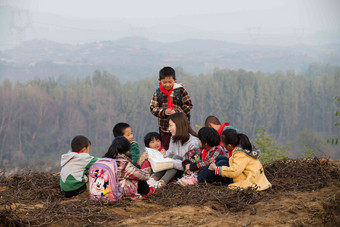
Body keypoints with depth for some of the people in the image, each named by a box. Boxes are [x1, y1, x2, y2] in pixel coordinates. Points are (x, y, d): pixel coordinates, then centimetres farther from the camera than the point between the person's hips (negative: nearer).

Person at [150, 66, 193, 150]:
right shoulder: (158, 93, 0)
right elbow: (153, 108, 1)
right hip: (164, 127, 2)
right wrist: (163, 112, -17)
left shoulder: (180, 90, -5)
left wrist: (176, 112, -17)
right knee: (165, 148, 10)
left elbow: (188, 105, -4)